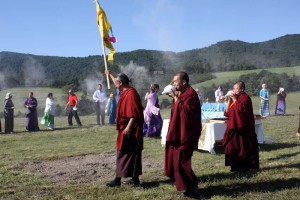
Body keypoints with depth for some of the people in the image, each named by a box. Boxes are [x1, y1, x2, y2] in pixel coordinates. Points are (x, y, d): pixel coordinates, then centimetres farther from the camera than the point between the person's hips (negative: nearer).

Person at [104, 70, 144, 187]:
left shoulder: (131, 93, -17)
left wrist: (128, 127, -28)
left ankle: (118, 179, 0)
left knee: (124, 153, -5)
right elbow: (117, 83, 36)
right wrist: (109, 75, 47)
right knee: (131, 153, 11)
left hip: (129, 129, -10)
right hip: (125, 128, 10)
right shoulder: (125, 92, 13)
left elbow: (134, 113, -24)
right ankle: (134, 179, 16)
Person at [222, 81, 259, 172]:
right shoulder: (234, 98, 14)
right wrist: (229, 100, 0)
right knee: (232, 147, 8)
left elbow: (240, 108, -26)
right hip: (234, 127, 8)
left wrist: (234, 99, -17)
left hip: (243, 128, -8)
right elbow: (227, 112, 8)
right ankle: (236, 166, 16)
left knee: (243, 147, 0)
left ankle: (245, 166, 9)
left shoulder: (245, 98, -9)